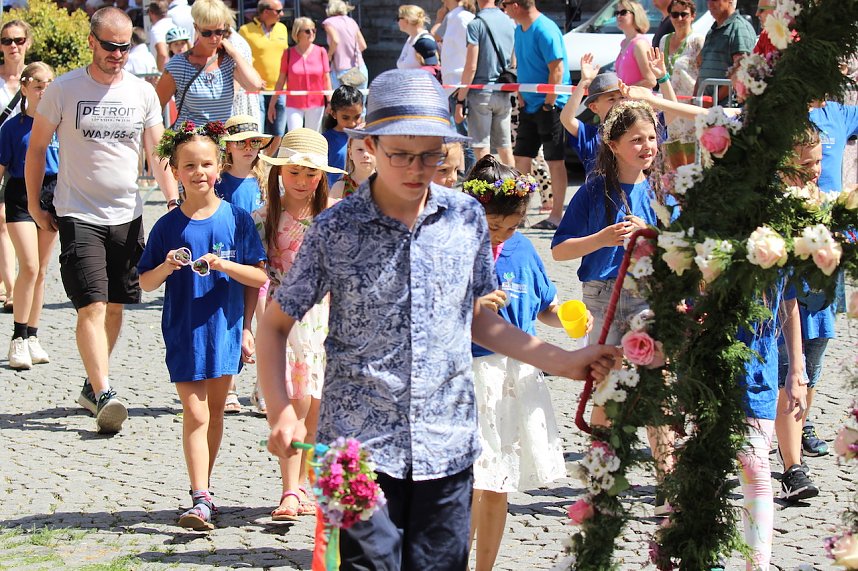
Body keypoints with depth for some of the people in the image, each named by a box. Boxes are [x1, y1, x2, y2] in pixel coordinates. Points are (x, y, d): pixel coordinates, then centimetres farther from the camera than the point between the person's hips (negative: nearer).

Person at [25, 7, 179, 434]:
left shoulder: (143, 93, 4)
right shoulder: (63, 90, -4)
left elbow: (158, 153, 6)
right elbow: (36, 148, 4)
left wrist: (173, 200, -9)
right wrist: (34, 206, 3)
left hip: (127, 215, 4)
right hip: (79, 215, -4)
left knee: (116, 305, 10)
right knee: (92, 306, -14)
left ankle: (92, 384, 27)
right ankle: (104, 396, -20)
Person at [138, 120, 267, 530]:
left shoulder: (236, 218, -2)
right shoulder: (167, 227, -1)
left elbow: (259, 277, -3)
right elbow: (145, 284, 4)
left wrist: (224, 265, -19)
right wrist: (166, 268, -16)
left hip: (225, 328, 1)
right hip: (183, 333, -1)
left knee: (215, 409, 11)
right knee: (195, 413, -7)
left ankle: (202, 489, 25)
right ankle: (200, 499, -9)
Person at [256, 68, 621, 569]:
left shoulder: (466, 218, 5)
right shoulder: (335, 231, -4)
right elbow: (277, 323, 5)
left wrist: (560, 361, 12)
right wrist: (281, 412, -8)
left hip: (447, 447, 3)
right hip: (360, 447, -2)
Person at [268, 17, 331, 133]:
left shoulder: (321, 52, 0)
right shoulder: (288, 53, -3)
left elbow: (326, 79, 4)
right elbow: (281, 81, 2)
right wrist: (272, 104, 2)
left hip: (316, 104, 1)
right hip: (294, 105, -1)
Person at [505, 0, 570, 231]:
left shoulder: (545, 30, -18)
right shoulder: (519, 29, 10)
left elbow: (557, 70, -19)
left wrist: (548, 104, -18)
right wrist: (521, 96, 7)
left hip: (550, 105, -9)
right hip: (529, 105, 9)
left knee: (555, 160, -1)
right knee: (521, 158, 8)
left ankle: (556, 216, 4)